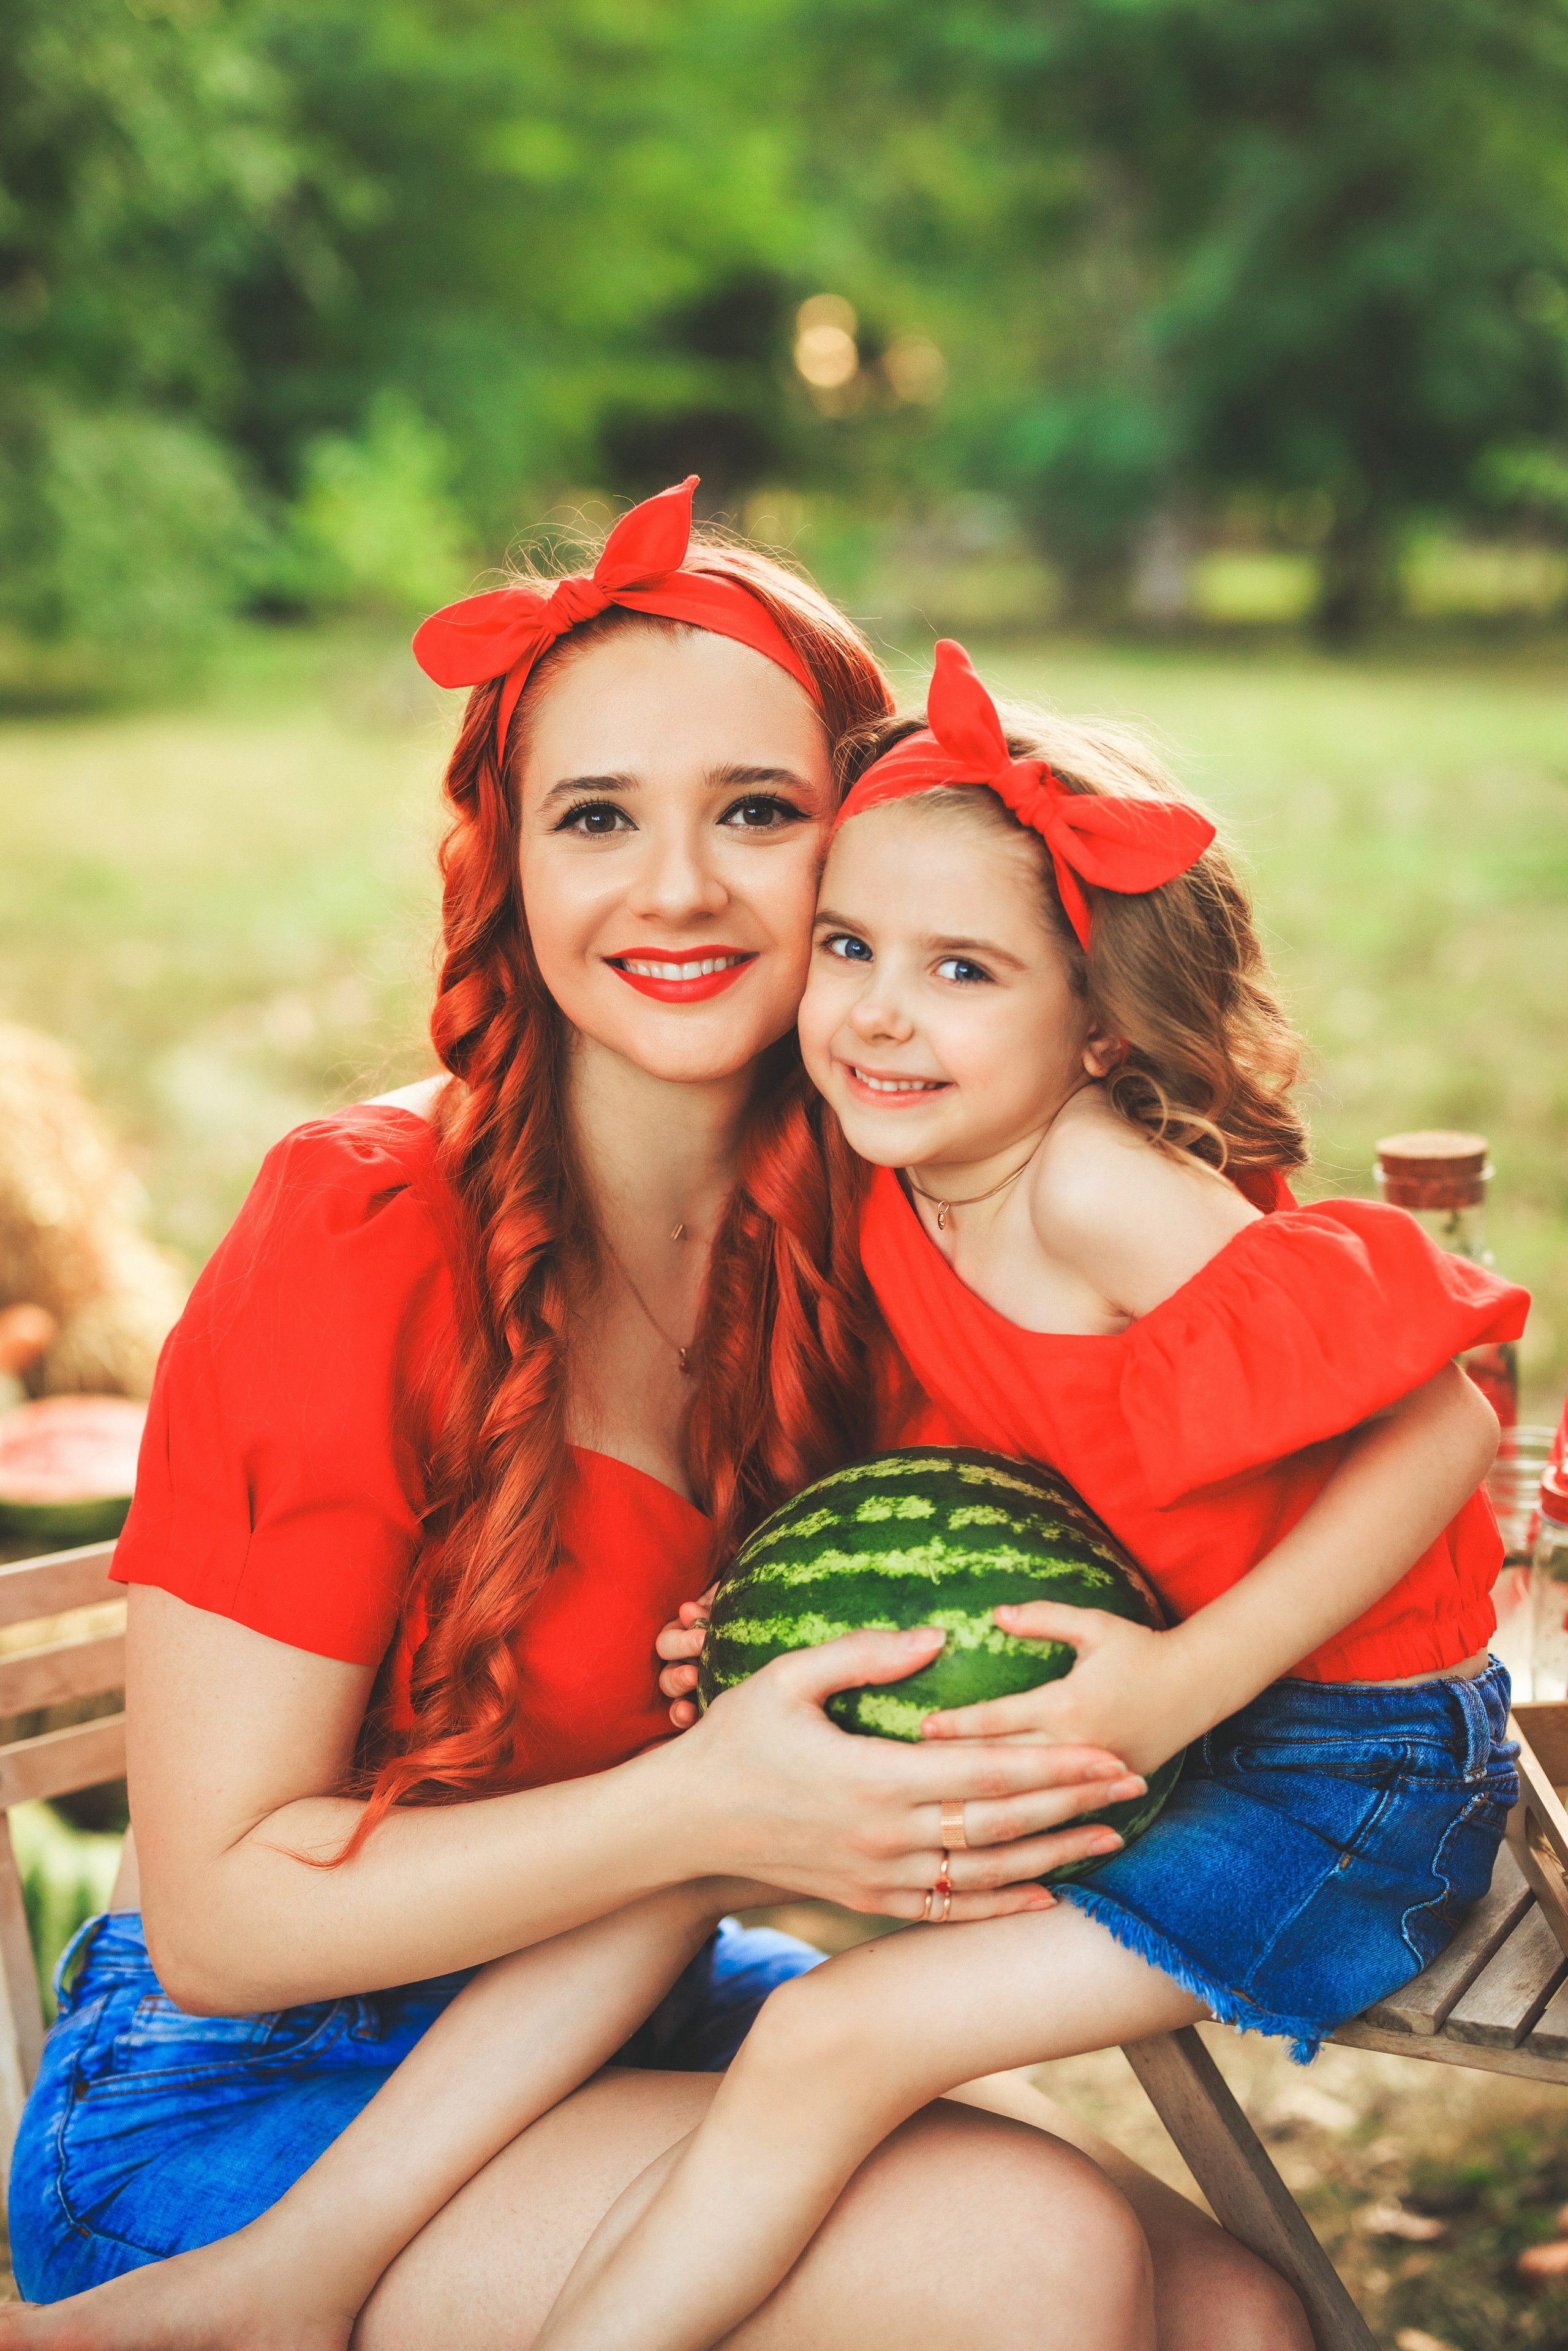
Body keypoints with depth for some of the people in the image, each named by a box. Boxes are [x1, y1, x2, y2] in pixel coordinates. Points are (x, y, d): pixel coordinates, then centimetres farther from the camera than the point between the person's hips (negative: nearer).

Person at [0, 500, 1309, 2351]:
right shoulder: (367, 1230, -19)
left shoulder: (862, 1232, -3)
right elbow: (217, 1913, -15)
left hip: (613, 2022, 5)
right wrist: (707, 1810, -27)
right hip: (239, 2089, -5)